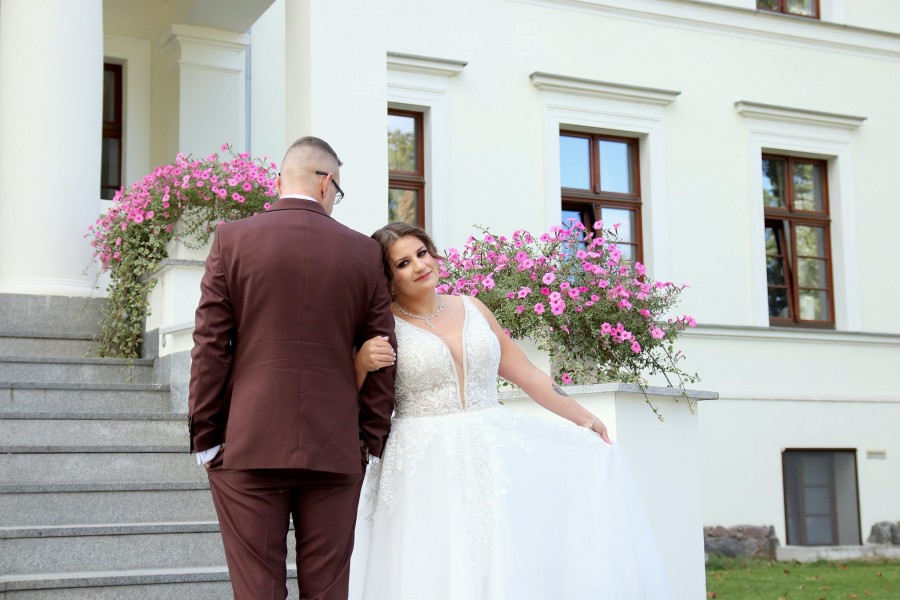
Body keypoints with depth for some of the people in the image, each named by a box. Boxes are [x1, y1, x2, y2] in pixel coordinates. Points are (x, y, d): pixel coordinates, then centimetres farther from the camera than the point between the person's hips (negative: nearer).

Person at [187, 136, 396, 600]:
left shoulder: (233, 239, 0)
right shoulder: (364, 253, 4)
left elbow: (210, 347, -2)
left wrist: (205, 438, 4)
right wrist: (369, 441, 12)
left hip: (249, 446, -1)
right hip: (336, 451, 1)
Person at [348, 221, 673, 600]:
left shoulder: (471, 309, 10)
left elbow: (526, 374, 15)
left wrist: (583, 418, 16)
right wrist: (362, 363, -22)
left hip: (495, 452, 4)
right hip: (426, 467, -4)